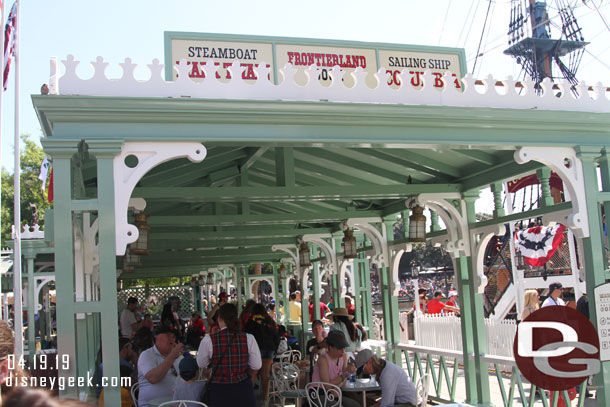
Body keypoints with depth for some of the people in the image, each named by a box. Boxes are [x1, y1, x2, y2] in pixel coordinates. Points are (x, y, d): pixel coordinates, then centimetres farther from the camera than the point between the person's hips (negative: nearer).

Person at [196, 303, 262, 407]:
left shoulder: (208, 340, -13)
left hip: (219, 390, -1)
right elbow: (257, 366, -1)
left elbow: (201, 364, 4)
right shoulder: (248, 338, -10)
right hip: (243, 390, 1)